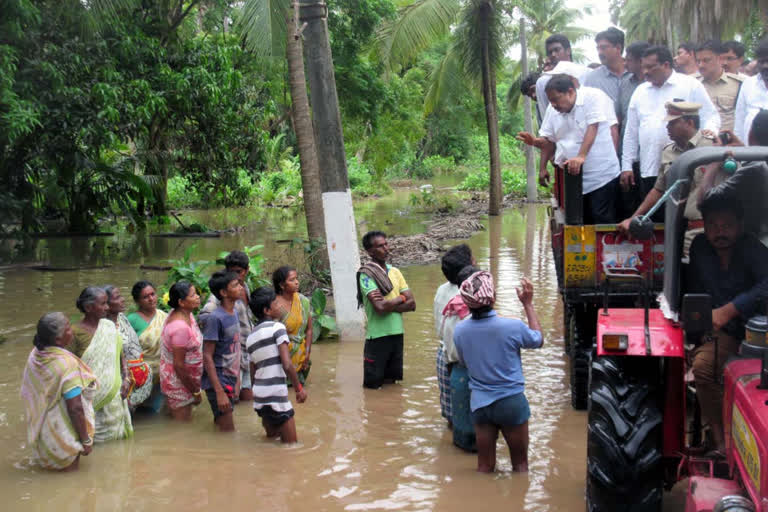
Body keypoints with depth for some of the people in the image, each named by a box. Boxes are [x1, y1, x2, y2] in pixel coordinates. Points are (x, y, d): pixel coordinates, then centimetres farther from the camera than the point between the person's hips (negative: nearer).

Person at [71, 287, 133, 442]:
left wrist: (126, 378, 1)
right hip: (91, 399, -5)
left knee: (114, 437, 13)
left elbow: (121, 355, 13)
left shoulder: (109, 326, 3)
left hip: (114, 394, 5)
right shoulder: (76, 333, -12)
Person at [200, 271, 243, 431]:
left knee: (220, 427, 16)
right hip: (218, 382, -8)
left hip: (230, 380, 8)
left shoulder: (234, 313, 6)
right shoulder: (215, 318, -19)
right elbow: (207, 357, -19)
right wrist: (219, 392, -22)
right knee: (228, 431, -7)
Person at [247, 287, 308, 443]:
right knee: (291, 445, 1)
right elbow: (287, 365, -17)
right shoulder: (277, 327, -8)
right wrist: (299, 388, -6)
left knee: (272, 439, 23)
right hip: (276, 395, -8)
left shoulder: (250, 337, 14)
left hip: (259, 396, 8)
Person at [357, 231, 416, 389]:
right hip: (378, 335, -6)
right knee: (373, 384, 3)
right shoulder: (366, 275, -10)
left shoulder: (395, 272, 10)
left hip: (397, 333, 6)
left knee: (393, 380, 14)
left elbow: (411, 304, 3)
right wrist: (400, 299, -5)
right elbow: (380, 307, -22)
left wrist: (388, 304, -13)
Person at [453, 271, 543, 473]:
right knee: (520, 464, 14)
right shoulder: (512, 327, -19)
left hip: (480, 403, 3)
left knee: (484, 467, 13)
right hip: (511, 402, -3)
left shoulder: (459, 331, -9)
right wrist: (528, 304, 7)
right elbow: (538, 340, 2)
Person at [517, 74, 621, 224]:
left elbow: (593, 128, -19)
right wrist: (534, 141, -3)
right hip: (573, 179, 6)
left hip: (602, 177, -6)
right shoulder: (554, 111, 13)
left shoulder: (593, 97, -8)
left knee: (602, 223, -8)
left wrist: (581, 156, -29)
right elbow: (548, 140, 18)